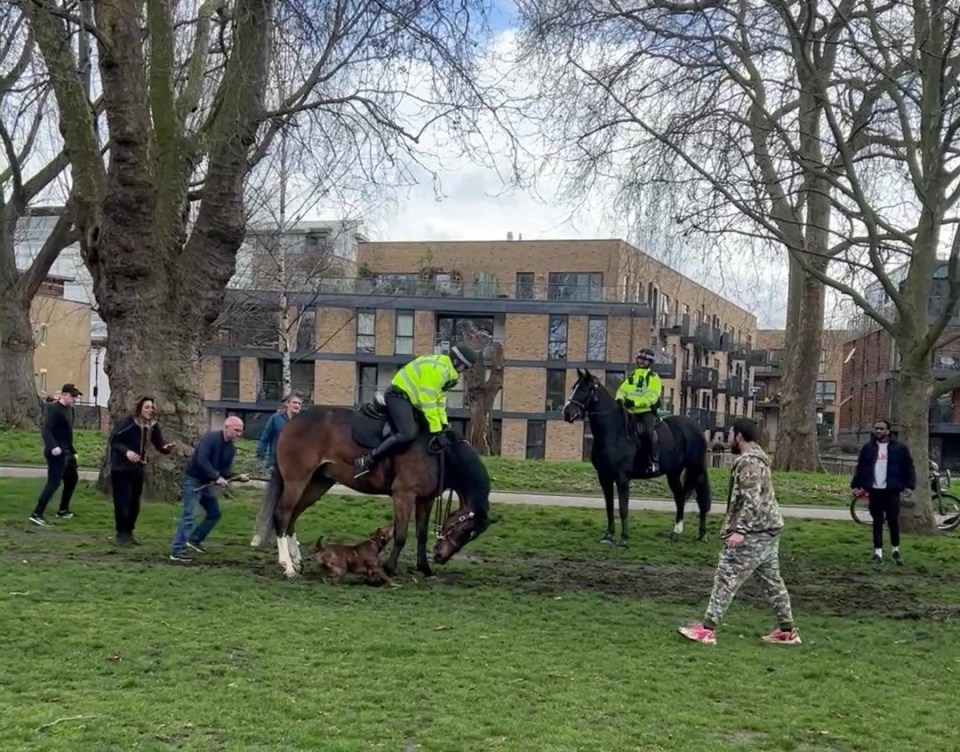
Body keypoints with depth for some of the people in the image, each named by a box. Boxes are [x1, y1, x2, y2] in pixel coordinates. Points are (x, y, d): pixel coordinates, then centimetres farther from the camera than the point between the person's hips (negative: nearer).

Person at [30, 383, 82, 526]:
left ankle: (63, 511, 33)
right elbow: (46, 430, -26)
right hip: (56, 453, -10)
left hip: (65, 452, 10)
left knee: (72, 478, 22)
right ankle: (37, 514, -16)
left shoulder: (68, 409, 13)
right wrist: (53, 446, -40)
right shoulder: (54, 409, -16)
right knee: (53, 483, -14)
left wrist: (72, 451, 19)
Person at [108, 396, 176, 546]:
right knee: (123, 502, -7)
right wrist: (126, 451, -30)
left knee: (134, 503, 11)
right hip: (121, 468, -6)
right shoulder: (127, 422, -17)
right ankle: (121, 534, 2)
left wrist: (167, 447, -27)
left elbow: (159, 444, -4)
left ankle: (129, 533, 22)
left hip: (138, 469, 6)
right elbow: (114, 440, -15)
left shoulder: (153, 426, -1)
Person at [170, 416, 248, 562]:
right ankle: (177, 551, -16)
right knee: (188, 515, -15)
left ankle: (195, 539, 30)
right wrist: (216, 477, -32)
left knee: (215, 513, 16)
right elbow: (201, 461, -31)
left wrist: (238, 477, -12)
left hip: (206, 483, 9)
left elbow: (225, 470, 5)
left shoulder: (231, 448, 5)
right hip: (193, 480, -9)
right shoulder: (210, 438, -20)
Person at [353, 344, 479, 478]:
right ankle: (367, 461, -23)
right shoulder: (436, 369, -20)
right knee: (408, 434, -26)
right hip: (399, 395, -11)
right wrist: (436, 429, -19)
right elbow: (428, 401, -22)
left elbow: (439, 399, 20)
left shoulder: (445, 370, 13)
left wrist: (444, 423, 14)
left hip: (409, 398, 11)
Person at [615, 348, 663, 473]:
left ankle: (654, 461, -23)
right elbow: (622, 390, 11)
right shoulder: (631, 376, 18)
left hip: (647, 411, -6)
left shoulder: (653, 378, -1)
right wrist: (620, 399, -13)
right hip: (631, 412, 6)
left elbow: (651, 396, -15)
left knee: (649, 431, -26)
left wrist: (635, 402, -29)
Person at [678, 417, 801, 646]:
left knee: (726, 578, -8)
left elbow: (752, 501, -24)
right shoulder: (757, 458, 17)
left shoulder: (748, 462, -15)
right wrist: (738, 527, 28)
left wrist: (739, 530, -28)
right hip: (767, 530, 10)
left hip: (753, 533, -10)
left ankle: (708, 629, -8)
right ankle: (787, 630, 18)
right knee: (773, 580, 14)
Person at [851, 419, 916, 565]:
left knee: (893, 521, 3)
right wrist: (856, 485, 1)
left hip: (892, 490, -2)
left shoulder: (899, 448, 0)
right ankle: (878, 552, 10)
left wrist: (909, 486, -8)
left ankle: (896, 550, 19)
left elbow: (908, 468, 0)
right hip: (874, 490, 2)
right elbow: (860, 468, 7)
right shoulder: (868, 448, 6)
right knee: (877, 522, 6)